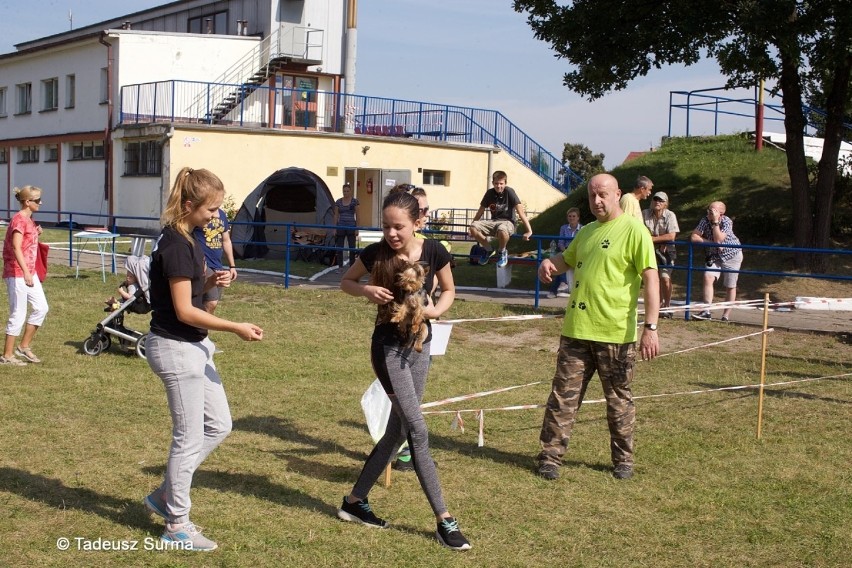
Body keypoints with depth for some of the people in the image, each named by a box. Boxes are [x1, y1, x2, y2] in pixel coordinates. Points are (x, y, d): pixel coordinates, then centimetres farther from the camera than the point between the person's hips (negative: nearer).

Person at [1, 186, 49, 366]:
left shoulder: (29, 220, 12)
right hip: (17, 273, -9)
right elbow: (16, 248, -25)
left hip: (29, 273, 9)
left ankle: (24, 346, 21)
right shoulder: (19, 219, -16)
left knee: (41, 308, 10)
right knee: (18, 315, -3)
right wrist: (26, 273, -31)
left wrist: (36, 234, 6)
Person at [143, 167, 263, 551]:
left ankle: (164, 495, 26)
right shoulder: (176, 244, -20)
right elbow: (184, 311, -21)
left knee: (218, 425, 16)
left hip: (191, 347, 10)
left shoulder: (182, 239, 9)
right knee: (190, 437, 1)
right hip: (176, 349, -10)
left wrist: (210, 282, 1)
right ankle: (177, 526, 15)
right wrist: (236, 328, -20)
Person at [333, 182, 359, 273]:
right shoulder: (338, 202, 5)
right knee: (339, 248, 3)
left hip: (351, 227, -2)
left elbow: (357, 215, 0)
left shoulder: (354, 201, -1)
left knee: (352, 248, 3)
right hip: (340, 227, 2)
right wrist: (335, 228, 3)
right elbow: (336, 215, 8)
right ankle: (340, 267, 9)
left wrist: (357, 228, -5)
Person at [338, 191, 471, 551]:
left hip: (420, 345, 4)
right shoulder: (376, 253, -12)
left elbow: (449, 290, 8)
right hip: (389, 346, -4)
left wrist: (436, 310, -13)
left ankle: (355, 501, 27)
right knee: (418, 431, -9)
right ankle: (444, 520, -4)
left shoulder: (433, 252, -8)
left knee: (397, 431, 11)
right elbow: (346, 282, 5)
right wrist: (367, 290, -16)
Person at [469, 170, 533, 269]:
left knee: (502, 230, -42)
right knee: (473, 227, -23)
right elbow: (481, 211, 12)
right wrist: (472, 226, 14)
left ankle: (502, 252, -9)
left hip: (507, 222, -5)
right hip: (493, 221, 5)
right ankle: (488, 249, 3)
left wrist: (529, 231, -24)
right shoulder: (490, 193, 1)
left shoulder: (509, 192, -13)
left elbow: (520, 212, -18)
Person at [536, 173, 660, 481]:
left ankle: (623, 459, 24)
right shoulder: (586, 232, 14)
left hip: (616, 334, -5)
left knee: (619, 400, 9)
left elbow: (650, 279, -13)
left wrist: (651, 327, -21)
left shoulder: (634, 230, -8)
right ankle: (550, 456, 11)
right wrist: (549, 262, 6)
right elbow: (567, 259, 31)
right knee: (563, 396, 4)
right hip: (576, 330, 5)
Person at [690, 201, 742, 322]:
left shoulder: (727, 222, -22)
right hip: (714, 256, 3)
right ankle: (706, 311, -23)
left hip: (732, 255, -3)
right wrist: (711, 242, -25)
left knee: (730, 287, 3)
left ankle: (726, 316, 13)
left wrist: (715, 221, -33)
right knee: (708, 278, -20)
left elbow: (718, 240, -32)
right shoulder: (705, 220, -12)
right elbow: (693, 237, -18)